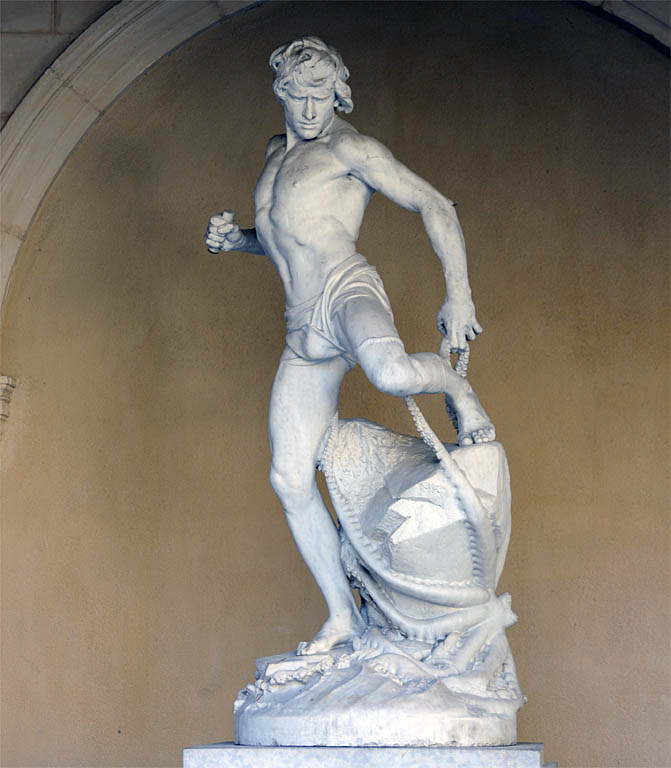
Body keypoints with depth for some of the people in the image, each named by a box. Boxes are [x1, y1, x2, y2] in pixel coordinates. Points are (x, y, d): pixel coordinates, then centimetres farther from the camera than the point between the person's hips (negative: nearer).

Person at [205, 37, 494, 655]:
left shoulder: (348, 148, 0)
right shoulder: (277, 153, 24)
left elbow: (434, 205, -7)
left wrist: (459, 296, -15)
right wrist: (238, 240, 14)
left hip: (349, 292, -7)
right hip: (304, 334, 7)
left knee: (392, 373, -43)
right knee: (290, 478, 0)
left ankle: (456, 387, -6)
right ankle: (344, 616, 11)